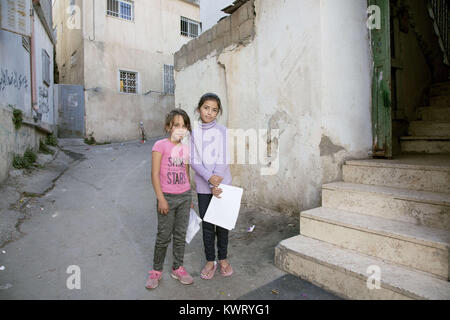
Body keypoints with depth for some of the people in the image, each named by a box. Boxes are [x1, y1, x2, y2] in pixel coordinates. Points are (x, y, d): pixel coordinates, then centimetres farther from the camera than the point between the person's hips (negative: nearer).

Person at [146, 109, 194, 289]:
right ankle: (156, 271, 28)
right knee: (163, 236, 7)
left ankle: (178, 268, 32)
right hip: (167, 197, -4)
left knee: (180, 235, 14)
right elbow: (155, 174, -12)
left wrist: (189, 197, 15)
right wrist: (161, 198, -15)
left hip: (184, 196, 5)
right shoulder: (160, 145, -10)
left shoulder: (186, 148, 6)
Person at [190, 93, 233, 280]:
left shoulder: (222, 131, -4)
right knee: (207, 225, 10)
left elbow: (222, 160, -10)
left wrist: (216, 184, -15)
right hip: (203, 186, 1)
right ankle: (210, 261, 27)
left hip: (222, 184, -1)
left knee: (222, 223, 11)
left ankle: (223, 259, 31)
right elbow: (193, 160, -5)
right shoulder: (194, 132, 2)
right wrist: (209, 177, -19)